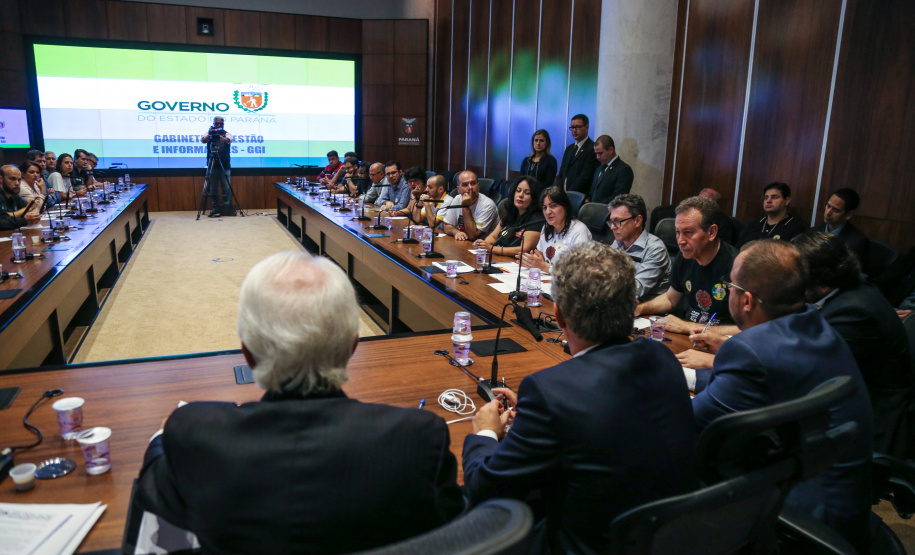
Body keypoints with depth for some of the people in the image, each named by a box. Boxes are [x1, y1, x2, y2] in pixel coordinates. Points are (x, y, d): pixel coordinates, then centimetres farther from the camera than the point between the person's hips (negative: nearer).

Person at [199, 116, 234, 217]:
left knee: (227, 189, -2)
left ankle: (226, 208, 10)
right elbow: (203, 140, -14)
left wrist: (223, 138, -42)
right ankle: (215, 209, 11)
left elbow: (229, 140, -19)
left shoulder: (227, 134, 4)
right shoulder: (209, 134, 6)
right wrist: (208, 135, -37)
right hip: (212, 166, 1)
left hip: (225, 166, -1)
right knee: (212, 189, 3)